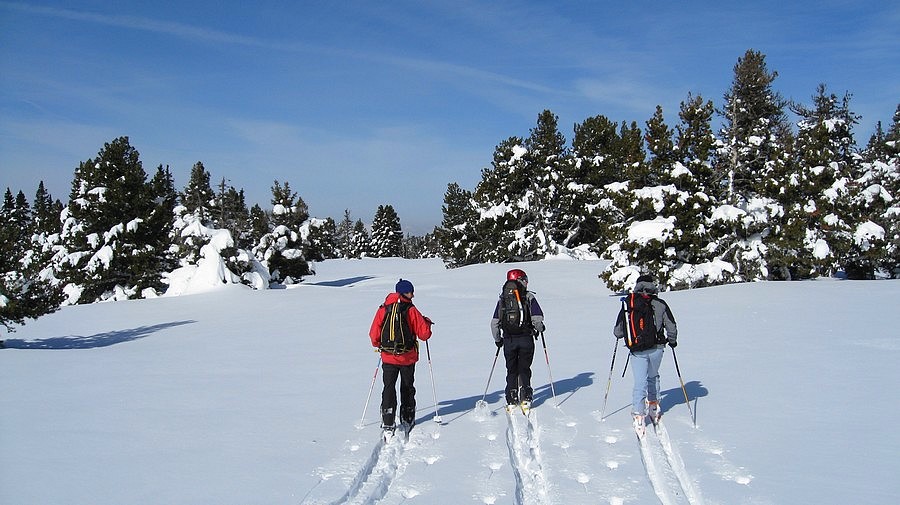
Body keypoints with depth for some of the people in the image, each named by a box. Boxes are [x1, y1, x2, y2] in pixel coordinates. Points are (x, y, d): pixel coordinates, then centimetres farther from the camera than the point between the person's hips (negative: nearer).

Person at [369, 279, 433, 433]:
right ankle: (407, 418, 26)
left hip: (388, 357, 1)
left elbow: (374, 334, 0)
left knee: (389, 387, 4)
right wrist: (427, 323, 10)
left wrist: (378, 345, 20)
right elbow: (424, 334, -10)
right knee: (407, 387, 17)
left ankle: (387, 421, -9)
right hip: (408, 357, -1)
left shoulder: (383, 309, -1)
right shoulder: (411, 310, -10)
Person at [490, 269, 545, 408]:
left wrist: (497, 339, 15)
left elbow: (494, 322, 3)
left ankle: (512, 399, 10)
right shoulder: (529, 297, -4)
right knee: (524, 369, 11)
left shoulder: (502, 298, 3)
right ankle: (525, 397, 8)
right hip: (526, 339, -2)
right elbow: (537, 318, -10)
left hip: (508, 340, 2)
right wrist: (539, 329, 12)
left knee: (511, 370, 13)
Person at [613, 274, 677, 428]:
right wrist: (672, 340, 23)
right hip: (656, 348, 1)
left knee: (640, 382, 2)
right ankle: (654, 408, 33)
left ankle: (638, 414, -7)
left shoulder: (628, 305, -3)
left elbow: (618, 331, 0)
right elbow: (671, 327, 4)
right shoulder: (660, 304, -1)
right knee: (653, 377, 25)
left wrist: (619, 334, 23)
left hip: (637, 350, -1)